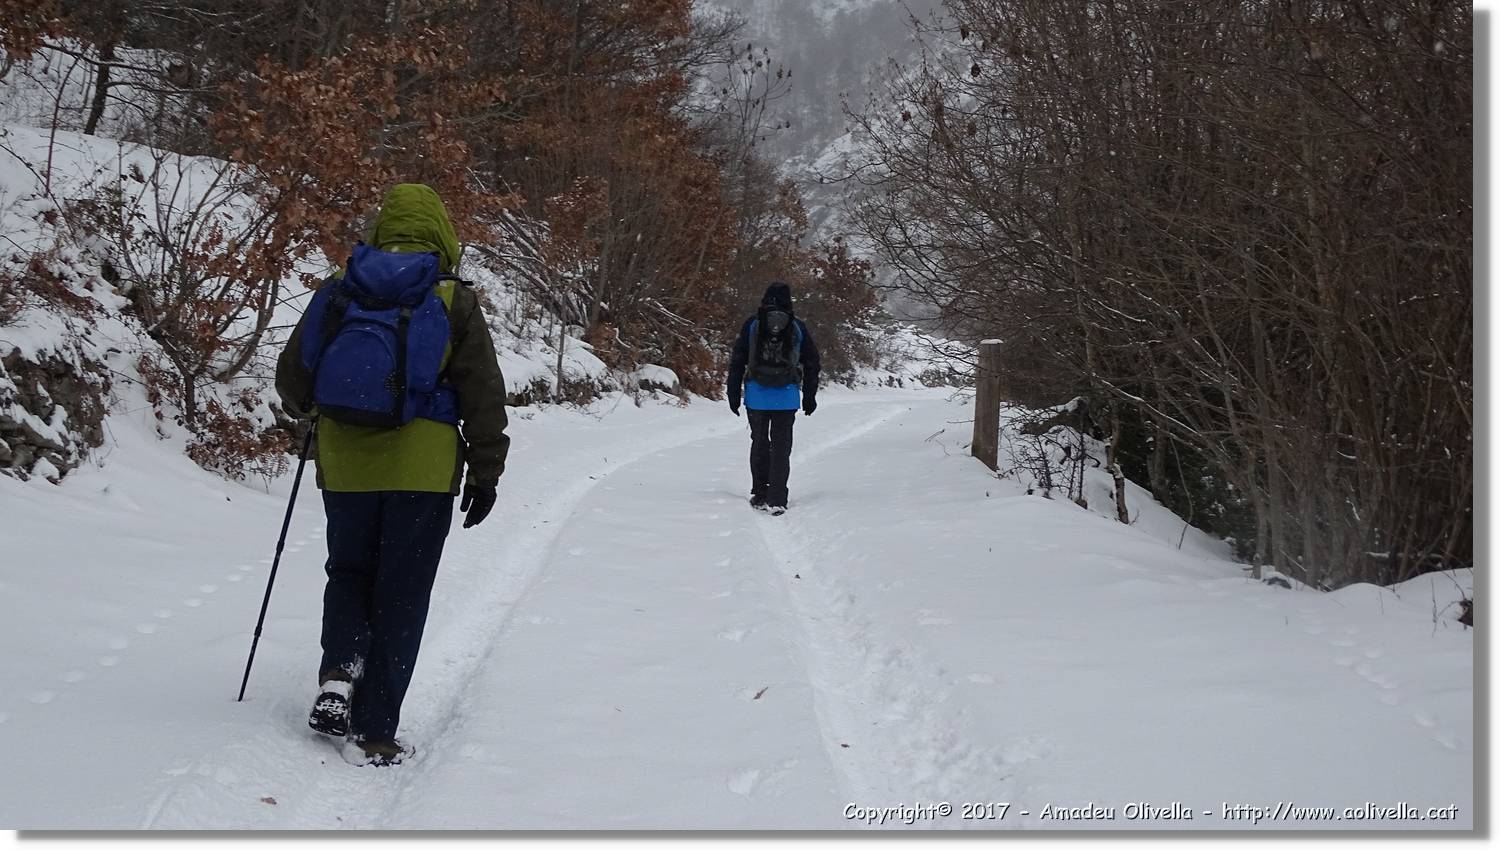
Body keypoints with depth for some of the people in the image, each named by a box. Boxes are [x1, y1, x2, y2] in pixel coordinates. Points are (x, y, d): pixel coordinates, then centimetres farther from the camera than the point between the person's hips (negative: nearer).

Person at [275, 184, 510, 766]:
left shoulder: (337, 292, 5)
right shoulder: (453, 302, -2)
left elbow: (292, 379, 11)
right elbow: (484, 396, -2)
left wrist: (308, 409, 34)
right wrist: (485, 473, 7)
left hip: (343, 463, 2)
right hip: (422, 470, -2)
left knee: (348, 572, 24)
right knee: (400, 597, 5)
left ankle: (339, 672, 1)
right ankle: (373, 732, 4)